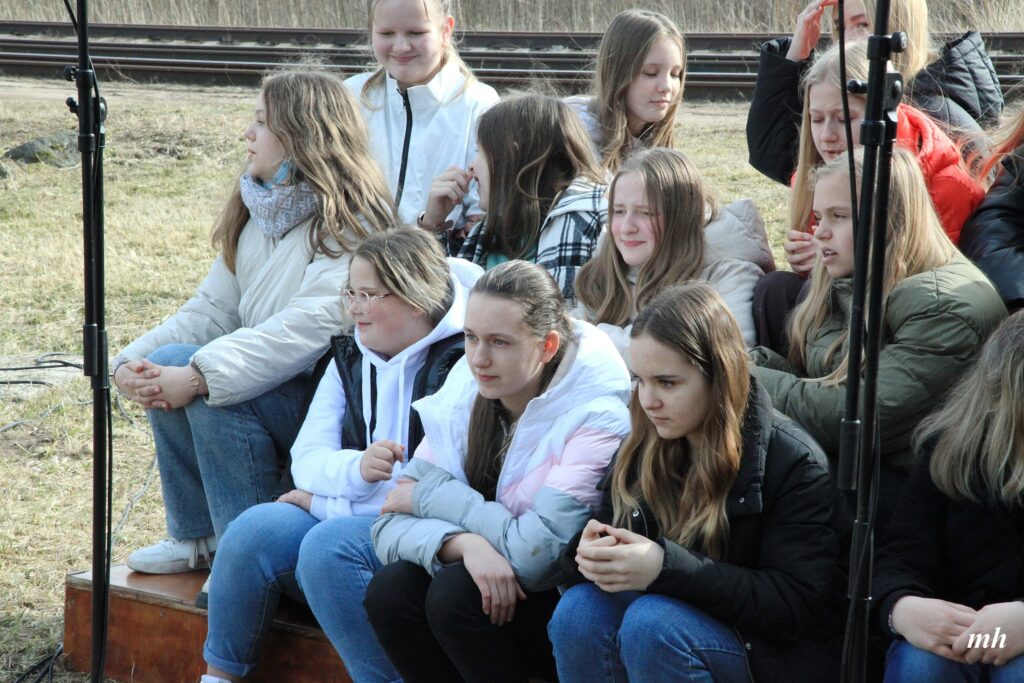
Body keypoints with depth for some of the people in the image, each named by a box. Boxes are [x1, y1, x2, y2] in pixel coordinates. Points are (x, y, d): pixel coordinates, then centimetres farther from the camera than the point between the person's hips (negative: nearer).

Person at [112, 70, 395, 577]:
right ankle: (196, 535, 0)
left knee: (214, 389, -28)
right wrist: (133, 362, -11)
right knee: (166, 365, -14)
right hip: (267, 382, 8)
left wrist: (197, 376, -35)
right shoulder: (257, 213, 13)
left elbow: (313, 326, -28)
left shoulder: (350, 222, -15)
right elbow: (213, 309, 7)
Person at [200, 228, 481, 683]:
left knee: (329, 544, -31)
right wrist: (355, 469, -18)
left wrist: (322, 502, -7)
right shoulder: (350, 357, 14)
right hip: (349, 517, 7)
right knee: (256, 530, -18)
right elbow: (306, 459, 8)